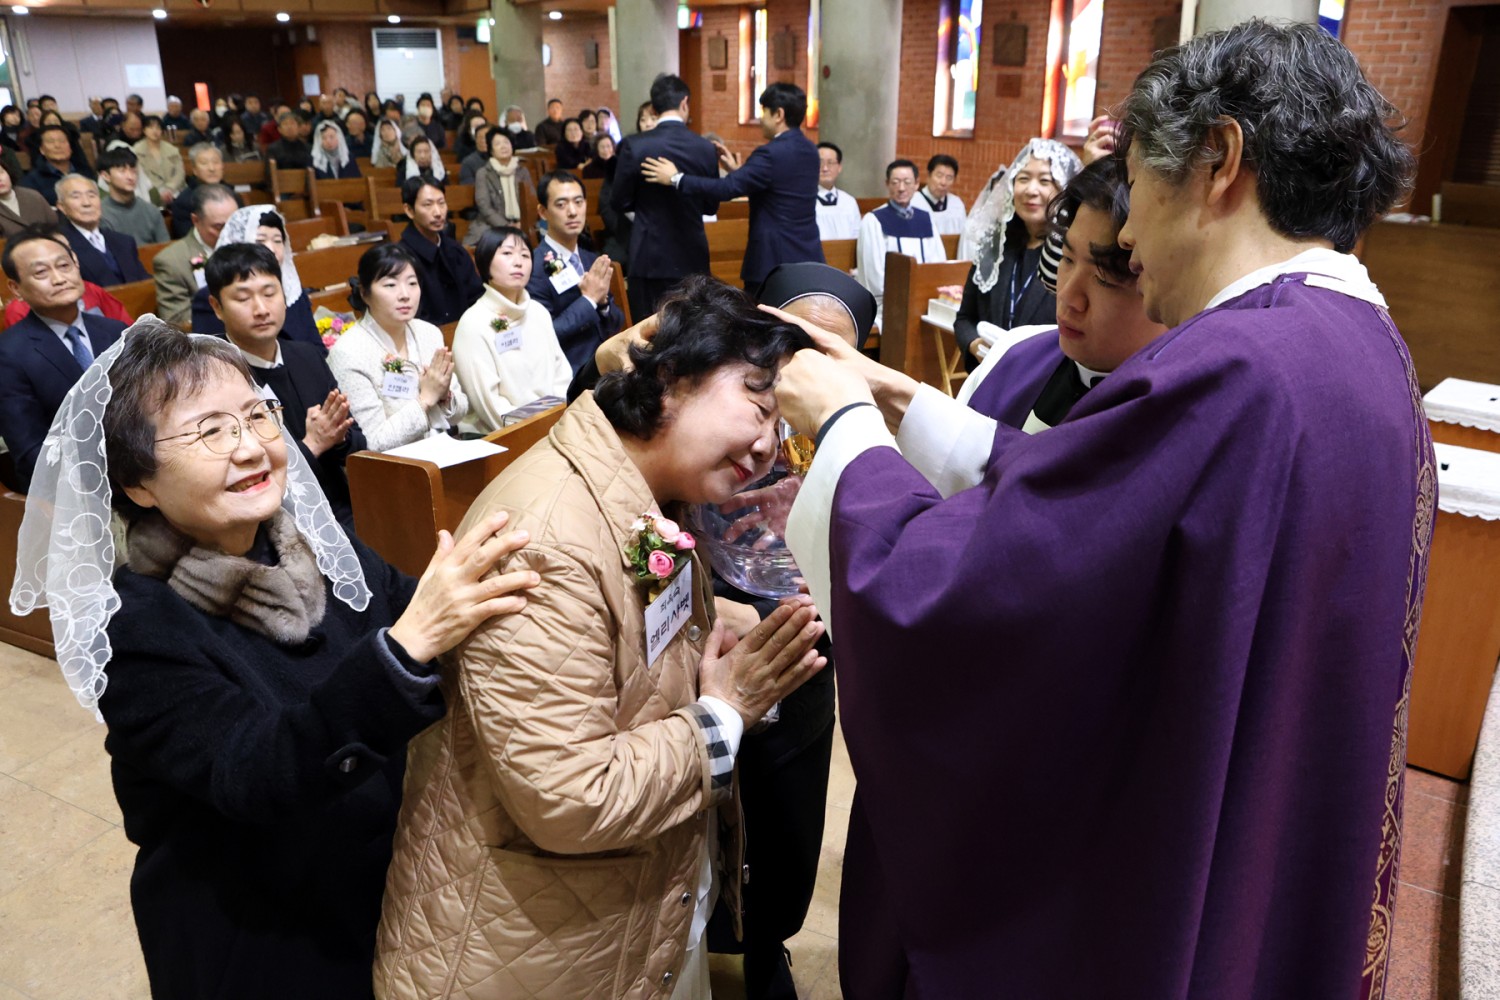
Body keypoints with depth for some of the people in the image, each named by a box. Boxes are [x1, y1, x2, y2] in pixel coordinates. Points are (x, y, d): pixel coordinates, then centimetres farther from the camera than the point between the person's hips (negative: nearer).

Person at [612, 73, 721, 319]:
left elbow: (619, 202, -3)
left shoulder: (634, 146, -9)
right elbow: (711, 206, 6)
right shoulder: (706, 149, -4)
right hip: (693, 257, 2)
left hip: (650, 256, -2)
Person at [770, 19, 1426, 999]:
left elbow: (928, 589, -29)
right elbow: (1104, 493, 4)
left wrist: (848, 424, -11)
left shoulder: (1233, 372, -31)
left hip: (1134, 919, -8)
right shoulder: (1364, 345, 1)